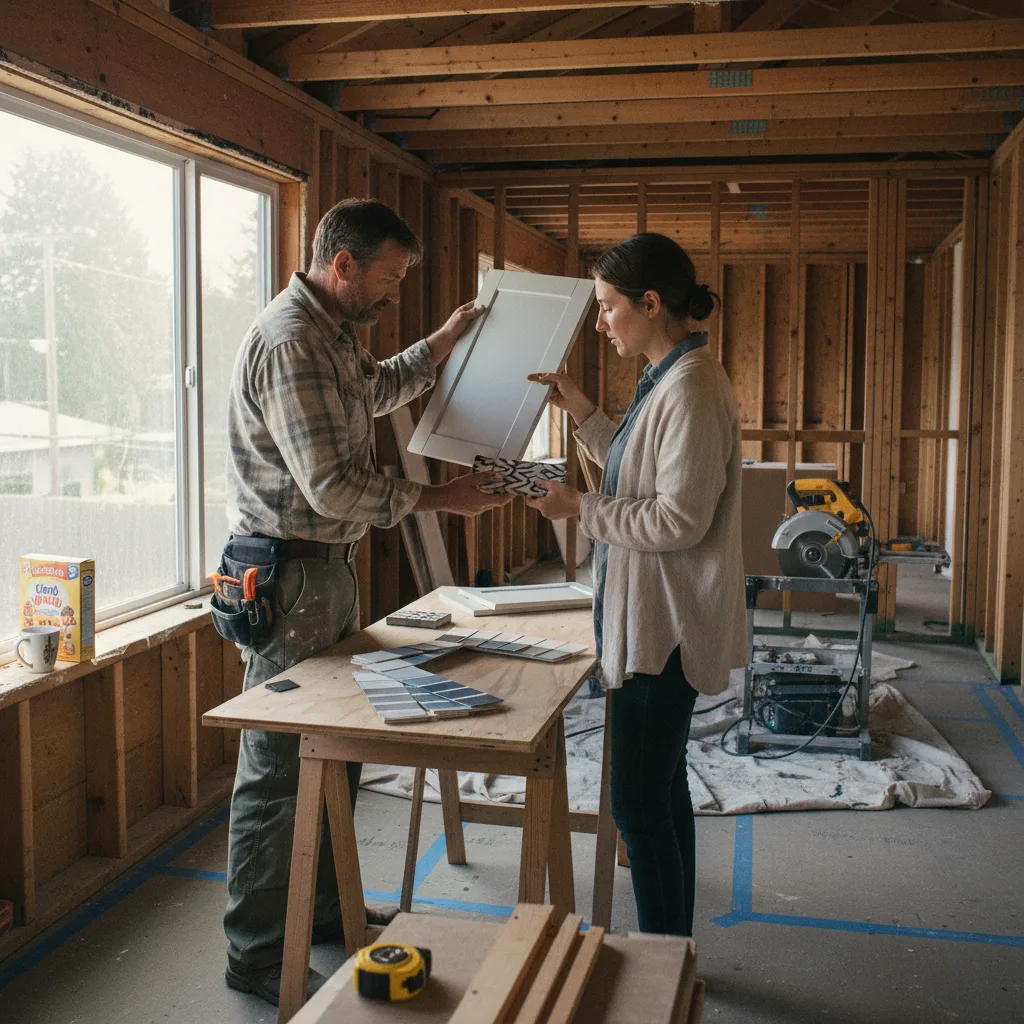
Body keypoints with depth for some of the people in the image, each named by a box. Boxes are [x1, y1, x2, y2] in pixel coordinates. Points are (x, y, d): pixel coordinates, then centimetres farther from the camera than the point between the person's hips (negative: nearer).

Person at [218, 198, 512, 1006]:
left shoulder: (330, 334, 12)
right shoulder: (290, 343, -20)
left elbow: (377, 389, 34)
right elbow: (334, 485, -25)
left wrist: (448, 338, 27)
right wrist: (441, 499, -15)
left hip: (330, 568, 10)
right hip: (288, 578, -10)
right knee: (279, 771, -1)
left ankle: (326, 911, 33)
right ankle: (257, 955, 12)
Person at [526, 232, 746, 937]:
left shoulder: (693, 388, -19)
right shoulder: (669, 378, 13)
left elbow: (680, 519, -23)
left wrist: (581, 509, -15)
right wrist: (583, 413, 16)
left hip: (666, 626, -11)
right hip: (655, 617, 11)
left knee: (639, 802, -3)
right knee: (663, 788, 18)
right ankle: (674, 949, 32)